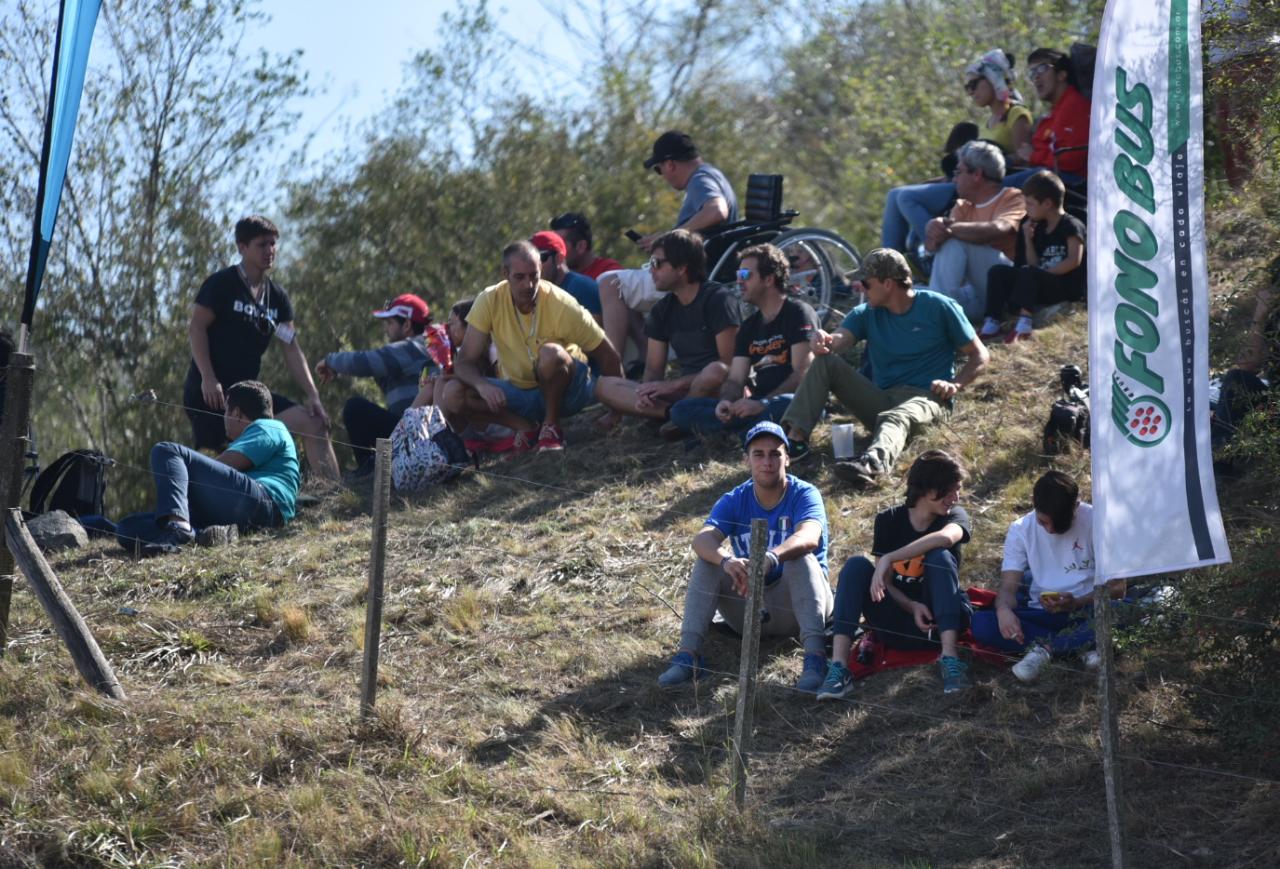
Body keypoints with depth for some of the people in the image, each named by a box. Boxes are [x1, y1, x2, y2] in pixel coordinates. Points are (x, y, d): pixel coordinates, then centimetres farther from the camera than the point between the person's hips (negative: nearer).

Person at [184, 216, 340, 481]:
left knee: (314, 424, -3)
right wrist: (208, 379, -22)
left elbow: (292, 350, 10)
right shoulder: (221, 284, -5)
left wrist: (313, 396, 0)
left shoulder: (277, 297, 13)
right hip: (209, 390, -6)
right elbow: (195, 328, -11)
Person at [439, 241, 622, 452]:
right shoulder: (489, 302, -16)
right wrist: (482, 385, -38)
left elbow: (608, 356, -14)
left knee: (550, 354, -36)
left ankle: (551, 426, -13)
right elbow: (465, 361, -15)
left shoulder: (562, 306, -21)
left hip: (564, 391, -3)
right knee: (452, 394, -22)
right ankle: (527, 427, -9)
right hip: (516, 391, 3)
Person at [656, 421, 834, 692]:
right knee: (708, 560, -19)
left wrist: (770, 558, -54)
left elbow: (809, 537, -33)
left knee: (799, 557, -32)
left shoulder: (804, 495, -10)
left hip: (795, 603, -3)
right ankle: (688, 655, -27)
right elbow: (702, 540, -22)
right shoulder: (734, 501, -2)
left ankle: (815, 658, -45)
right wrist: (726, 561, -46)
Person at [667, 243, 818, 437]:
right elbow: (735, 380, 11)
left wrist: (761, 405, -24)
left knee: (784, 406, -45)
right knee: (681, 410, -12)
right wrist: (725, 402, -14)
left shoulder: (797, 313, -2)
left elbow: (803, 373, -13)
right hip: (758, 403, 7)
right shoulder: (749, 327, 20)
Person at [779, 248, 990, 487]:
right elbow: (840, 339, -8)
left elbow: (979, 356, 3)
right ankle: (795, 434, -28)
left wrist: (955, 385, -15)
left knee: (896, 418, -42)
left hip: (927, 398, -5)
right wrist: (823, 342, -33)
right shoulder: (866, 314, 11)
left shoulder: (939, 308, 0)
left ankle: (872, 464, -75)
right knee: (825, 361, -12)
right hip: (882, 400, 5)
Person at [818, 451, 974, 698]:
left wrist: (889, 559, -35)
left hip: (940, 622, -2)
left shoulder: (955, 516, -3)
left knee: (940, 556, -25)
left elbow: (945, 537, -30)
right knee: (857, 564, -19)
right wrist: (912, 606, -22)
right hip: (899, 628, 2)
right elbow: (884, 582, -3)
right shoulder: (889, 520, 3)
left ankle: (950, 658, -39)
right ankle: (838, 669, -35)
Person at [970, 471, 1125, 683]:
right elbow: (1009, 586, -5)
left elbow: (1116, 587, -7)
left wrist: (1076, 603, -24)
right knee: (980, 623, -27)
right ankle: (1080, 645, -27)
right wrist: (1003, 609, -30)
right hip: (1041, 615, 2)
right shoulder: (1020, 531, 0)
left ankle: (1043, 647, -26)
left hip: (1086, 611, -2)